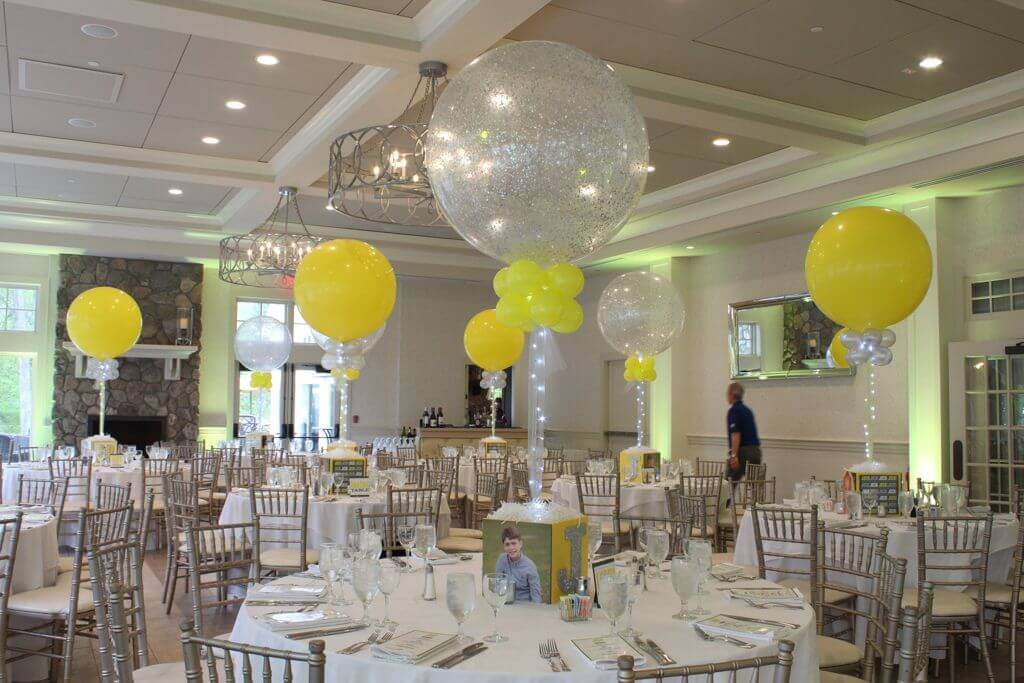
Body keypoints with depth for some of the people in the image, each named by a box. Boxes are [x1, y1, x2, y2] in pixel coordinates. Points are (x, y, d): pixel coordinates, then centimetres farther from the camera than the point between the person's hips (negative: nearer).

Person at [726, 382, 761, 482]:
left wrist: (734, 455, -24)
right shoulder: (748, 410, 17)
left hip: (743, 451, -8)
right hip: (755, 450, 8)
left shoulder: (734, 411, -10)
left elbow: (736, 434, -20)